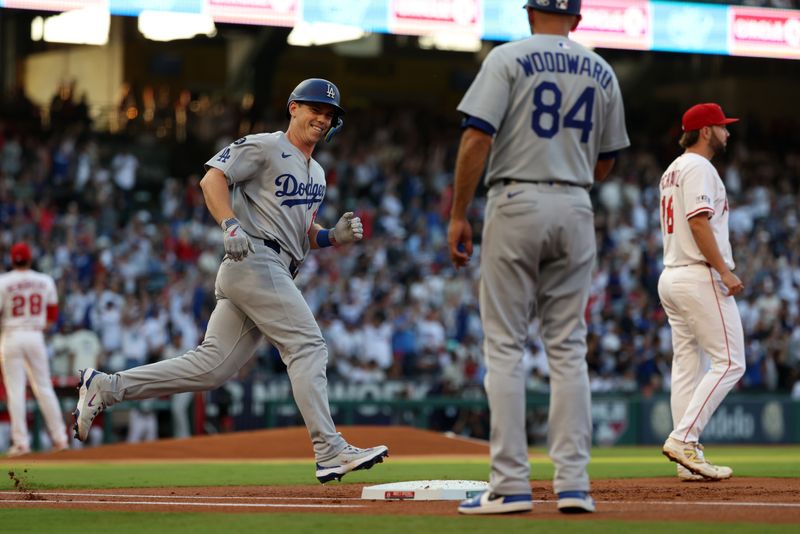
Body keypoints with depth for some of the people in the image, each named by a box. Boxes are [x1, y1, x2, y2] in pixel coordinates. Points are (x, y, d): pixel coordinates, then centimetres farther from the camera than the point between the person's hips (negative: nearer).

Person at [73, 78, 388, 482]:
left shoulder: (316, 175, 26)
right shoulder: (264, 147, 0)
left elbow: (304, 236, 27)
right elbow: (212, 179, -10)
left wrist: (336, 236, 7)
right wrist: (231, 226, -25)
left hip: (276, 273, 9)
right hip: (255, 259, -9)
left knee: (211, 366, 2)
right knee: (308, 346, -15)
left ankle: (106, 387, 6)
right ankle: (329, 451, -19)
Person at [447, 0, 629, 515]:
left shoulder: (508, 58, -3)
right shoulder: (601, 71, 11)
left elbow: (477, 138, -12)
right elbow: (606, 161, 15)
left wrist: (458, 215, -7)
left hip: (516, 204, -4)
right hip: (576, 210, 4)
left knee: (505, 346, -1)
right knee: (569, 348, 6)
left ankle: (511, 485, -6)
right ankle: (573, 482, 1)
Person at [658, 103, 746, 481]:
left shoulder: (672, 171, 21)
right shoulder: (699, 168, -10)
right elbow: (698, 222, -20)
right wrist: (725, 271, -22)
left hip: (670, 276, 10)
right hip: (700, 276, -10)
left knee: (687, 366, 7)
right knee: (729, 363, -9)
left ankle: (689, 459, 5)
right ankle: (683, 438, -17)